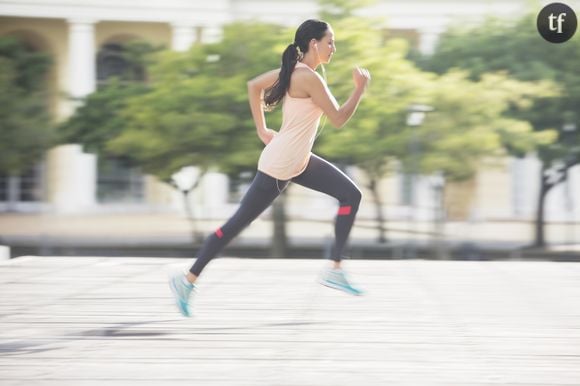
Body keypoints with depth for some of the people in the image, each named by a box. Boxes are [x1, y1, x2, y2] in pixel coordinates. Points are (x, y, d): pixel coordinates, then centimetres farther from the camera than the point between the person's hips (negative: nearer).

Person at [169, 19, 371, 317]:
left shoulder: (295, 70, 6)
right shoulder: (309, 78, -22)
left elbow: (254, 85, 16)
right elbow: (338, 120, -19)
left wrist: (262, 130, 16)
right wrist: (360, 88, -10)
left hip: (299, 162, 10)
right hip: (278, 168, -10)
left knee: (351, 195, 4)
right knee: (238, 223, -2)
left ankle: (335, 270, 6)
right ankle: (187, 280, 8)